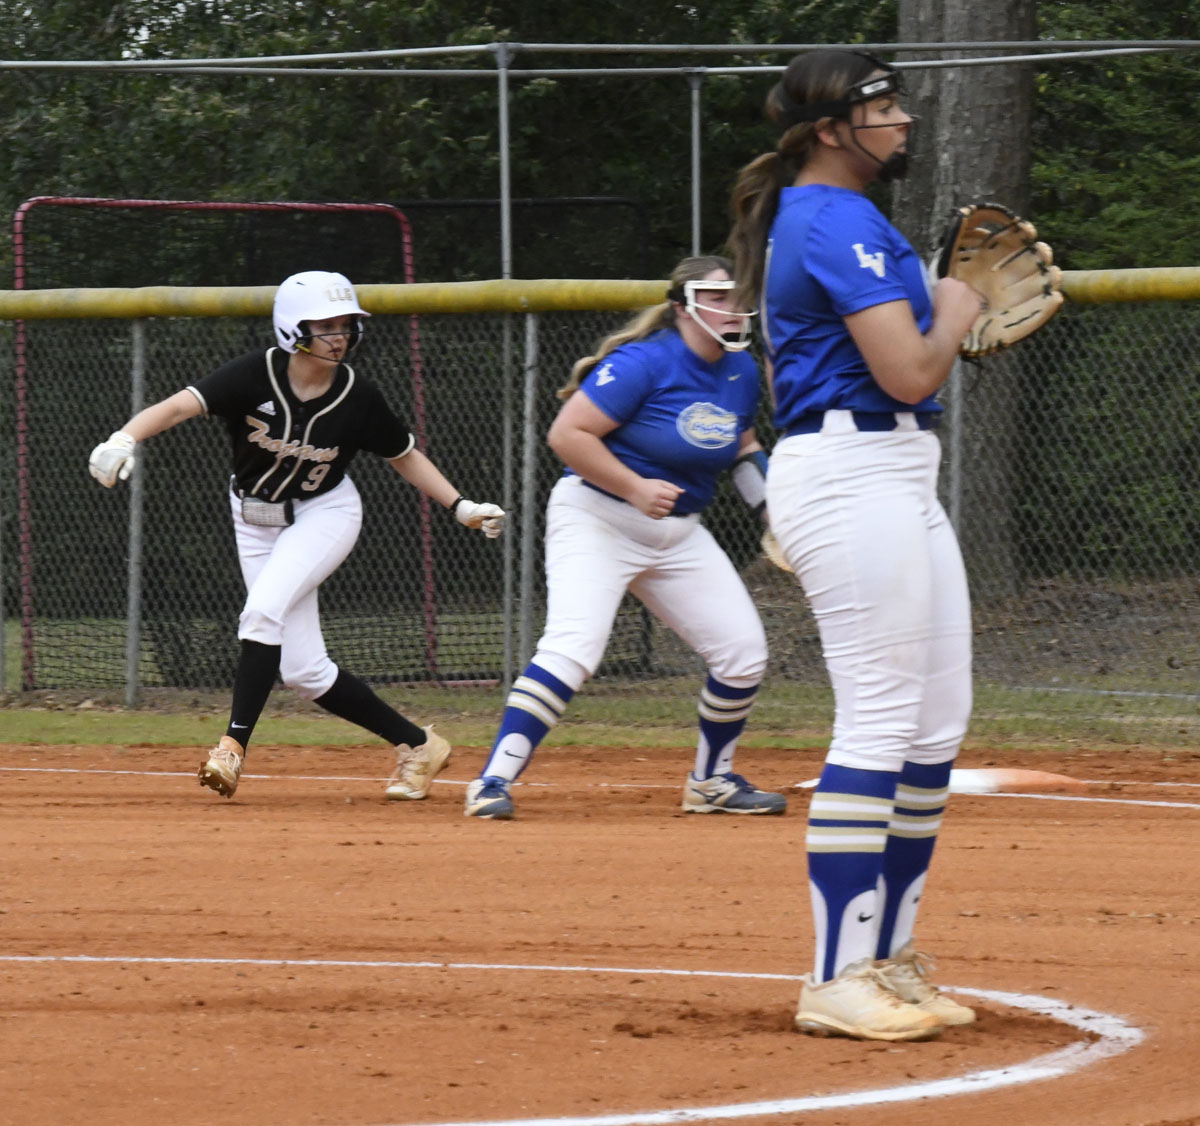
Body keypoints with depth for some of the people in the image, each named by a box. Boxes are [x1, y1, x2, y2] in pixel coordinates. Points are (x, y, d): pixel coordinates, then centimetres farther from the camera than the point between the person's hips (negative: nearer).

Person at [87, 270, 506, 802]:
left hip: (325, 514, -2)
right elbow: (180, 405, -34)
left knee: (264, 611, -29)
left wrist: (460, 506, -7)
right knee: (302, 669, 1)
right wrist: (125, 439, -52)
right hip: (258, 521, 2)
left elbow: (404, 456, 2)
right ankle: (417, 745, 15)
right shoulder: (255, 376, -21)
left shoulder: (358, 397, -15)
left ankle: (234, 745, -24)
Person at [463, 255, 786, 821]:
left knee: (744, 652, 3)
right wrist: (635, 488, -27)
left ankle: (711, 780, 24)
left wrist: (755, 467, 3)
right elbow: (568, 434, -23)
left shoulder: (742, 372, 5)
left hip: (679, 534, 8)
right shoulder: (644, 363, -20)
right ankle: (494, 781, -24)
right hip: (596, 519, -8)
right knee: (574, 645, -26)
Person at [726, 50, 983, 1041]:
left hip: (899, 483, 11)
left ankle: (888, 959, 17)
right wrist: (955, 313, -1)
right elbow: (909, 373, -19)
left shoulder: (804, 219, 20)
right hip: (852, 473, -11)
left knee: (937, 726, 11)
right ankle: (840, 982, -13)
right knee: (879, 725, -13)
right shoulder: (841, 224, -14)